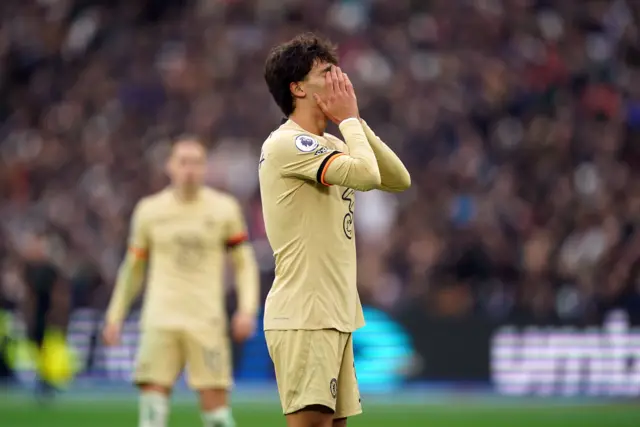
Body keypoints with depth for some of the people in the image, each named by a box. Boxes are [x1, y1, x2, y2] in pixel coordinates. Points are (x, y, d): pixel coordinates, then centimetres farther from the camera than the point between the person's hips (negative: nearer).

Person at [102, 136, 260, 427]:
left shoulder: (224, 209, 5)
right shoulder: (149, 211, 8)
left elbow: (244, 263, 9)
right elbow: (133, 267, 18)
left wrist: (247, 309, -5)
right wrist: (115, 316, 15)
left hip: (207, 323, -1)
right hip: (160, 320, 1)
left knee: (215, 403, -5)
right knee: (153, 397, -10)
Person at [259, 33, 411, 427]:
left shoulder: (329, 145, 18)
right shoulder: (288, 143, -13)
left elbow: (399, 180, 13)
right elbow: (367, 174, -24)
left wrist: (357, 121, 6)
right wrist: (349, 119, -8)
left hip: (335, 316, 10)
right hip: (303, 317, -10)